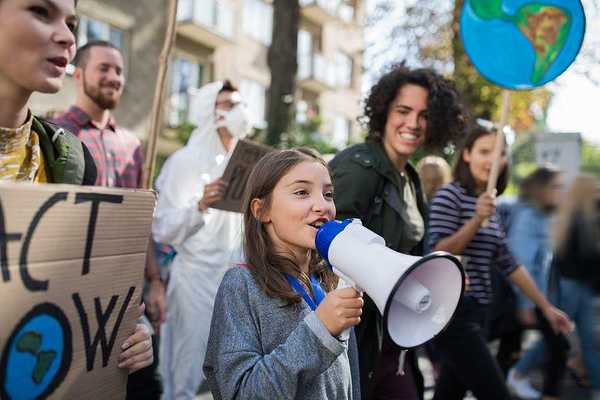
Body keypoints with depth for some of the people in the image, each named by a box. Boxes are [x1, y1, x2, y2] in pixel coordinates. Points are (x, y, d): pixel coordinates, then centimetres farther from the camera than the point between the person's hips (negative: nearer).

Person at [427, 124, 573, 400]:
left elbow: (509, 264, 17)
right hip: (452, 312, -8)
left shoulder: (490, 205, 14)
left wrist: (545, 307, 17)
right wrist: (477, 220, -27)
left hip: (475, 313, 8)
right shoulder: (450, 196, -10)